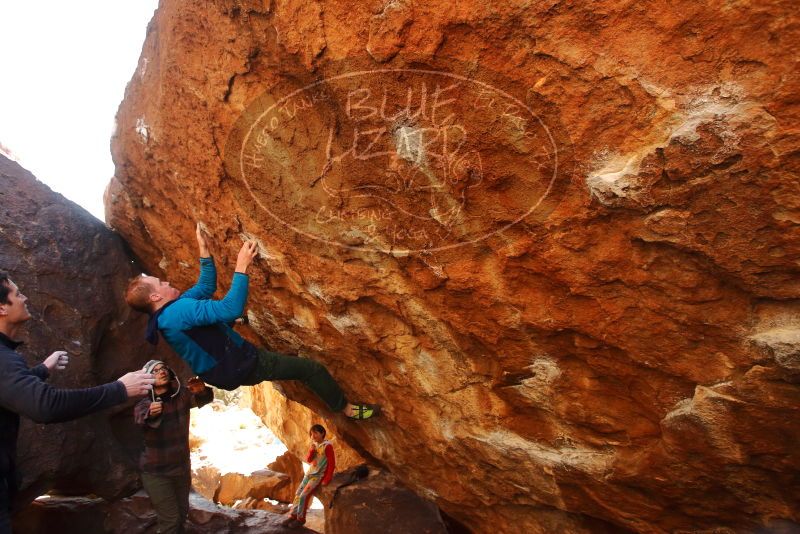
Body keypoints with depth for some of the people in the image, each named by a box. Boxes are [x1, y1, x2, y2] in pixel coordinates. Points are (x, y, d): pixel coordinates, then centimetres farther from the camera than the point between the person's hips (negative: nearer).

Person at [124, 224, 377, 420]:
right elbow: (231, 308, -39)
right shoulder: (179, 311, -30)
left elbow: (206, 287, 15)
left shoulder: (167, 314, 3)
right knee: (313, 368, -7)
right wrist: (242, 267, -33)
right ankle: (346, 408, 13)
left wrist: (204, 250, 8)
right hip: (240, 366, -11)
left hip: (228, 364, 11)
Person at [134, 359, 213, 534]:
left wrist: (202, 391, -44)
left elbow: (205, 399, -20)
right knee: (170, 519, -5)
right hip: (156, 472, -4)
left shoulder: (181, 396, -8)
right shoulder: (143, 405, -16)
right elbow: (140, 421, -35)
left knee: (182, 513, 20)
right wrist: (150, 414, -59)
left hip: (182, 467, 4)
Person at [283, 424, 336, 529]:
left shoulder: (327, 446, -16)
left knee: (304, 495, -15)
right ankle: (293, 515, 10)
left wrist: (326, 480, -19)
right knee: (298, 493, 2)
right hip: (310, 473, 8)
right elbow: (308, 460, 6)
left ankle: (301, 518, -1)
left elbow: (332, 464, -16)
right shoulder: (314, 445, 8)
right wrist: (311, 450, -12)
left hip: (319, 476, -8)